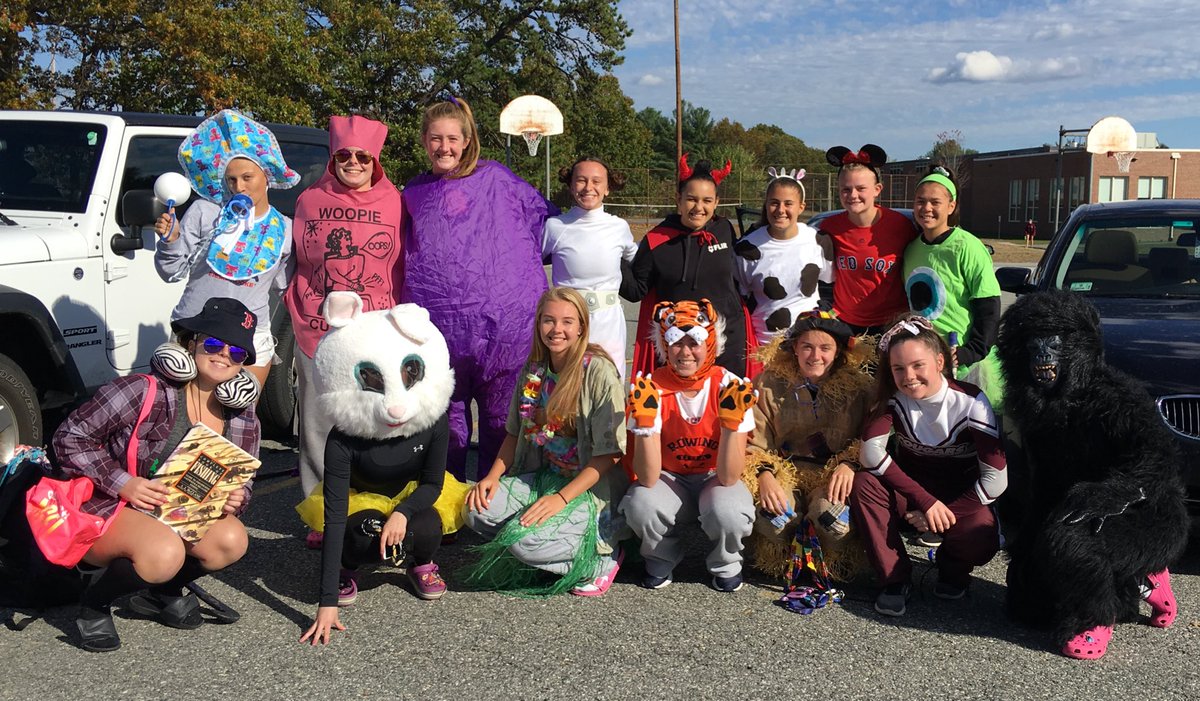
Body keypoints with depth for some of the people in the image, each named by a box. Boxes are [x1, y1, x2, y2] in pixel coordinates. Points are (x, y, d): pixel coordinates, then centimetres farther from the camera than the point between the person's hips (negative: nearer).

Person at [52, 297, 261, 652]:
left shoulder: (243, 421, -3)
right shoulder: (145, 392, -20)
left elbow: (241, 486, 9)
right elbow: (70, 436, -13)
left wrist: (235, 500, -16)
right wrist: (122, 484, -22)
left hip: (176, 517, 6)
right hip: (103, 511, -6)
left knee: (232, 540, -24)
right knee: (164, 553, -36)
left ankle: (163, 592, 8)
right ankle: (95, 602, -2)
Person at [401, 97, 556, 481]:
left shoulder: (495, 178, 5)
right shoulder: (415, 193, 14)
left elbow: (545, 216, 11)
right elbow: (406, 258, 21)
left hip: (502, 322, -2)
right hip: (438, 328, 2)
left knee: (499, 415, 7)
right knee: (446, 416, 10)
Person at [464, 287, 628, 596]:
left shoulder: (599, 372, -15)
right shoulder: (533, 370, 5)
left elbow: (608, 455, -16)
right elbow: (515, 433, 14)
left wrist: (562, 498, -22)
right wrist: (493, 476, -3)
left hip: (591, 487, -6)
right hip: (542, 476, 6)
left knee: (526, 541, -27)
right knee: (478, 511, -17)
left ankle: (600, 556, -2)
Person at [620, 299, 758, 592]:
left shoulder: (730, 388, -17)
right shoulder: (652, 389, -16)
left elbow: (729, 477, -21)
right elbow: (648, 478, -22)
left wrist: (732, 422, -35)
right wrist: (644, 421, -34)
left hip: (715, 479, -1)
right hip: (669, 478, 1)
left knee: (728, 513, -34)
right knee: (640, 505, -32)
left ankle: (725, 564, 3)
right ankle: (662, 560, 3)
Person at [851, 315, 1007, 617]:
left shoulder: (971, 402, -19)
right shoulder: (893, 398, -14)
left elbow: (996, 477, -21)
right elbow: (871, 452, -28)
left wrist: (944, 513, -24)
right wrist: (925, 501, -33)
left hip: (959, 495, -2)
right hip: (911, 487, 2)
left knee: (981, 536, -33)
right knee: (864, 484, -28)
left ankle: (953, 569, 5)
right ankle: (894, 578, -13)